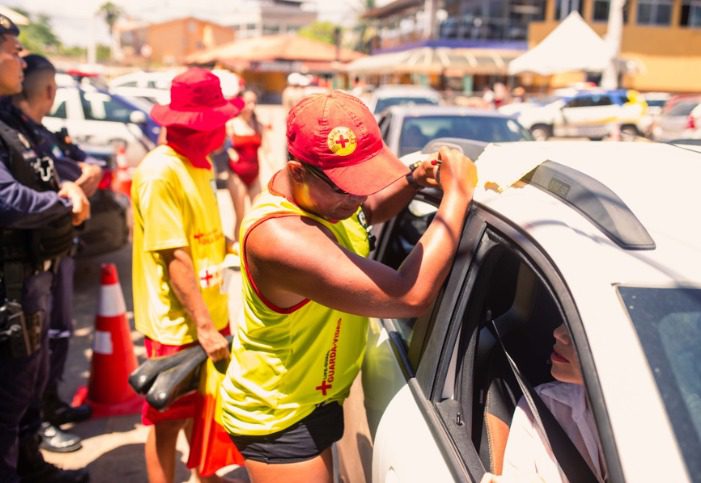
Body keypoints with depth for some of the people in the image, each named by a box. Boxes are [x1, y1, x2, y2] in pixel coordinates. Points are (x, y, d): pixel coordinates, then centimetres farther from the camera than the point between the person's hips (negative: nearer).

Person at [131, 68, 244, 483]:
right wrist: (203, 325, -26)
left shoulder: (199, 164, 7)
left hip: (210, 313, 9)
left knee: (204, 405, 24)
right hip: (178, 323, -9)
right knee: (170, 420, 8)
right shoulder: (161, 173, -22)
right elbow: (174, 257, -25)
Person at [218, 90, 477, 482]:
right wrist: (457, 194, -29)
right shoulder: (282, 236, -36)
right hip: (277, 416, -9)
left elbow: (368, 211, 15)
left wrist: (413, 181, -6)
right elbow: (410, 296, -39)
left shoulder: (321, 192, -9)